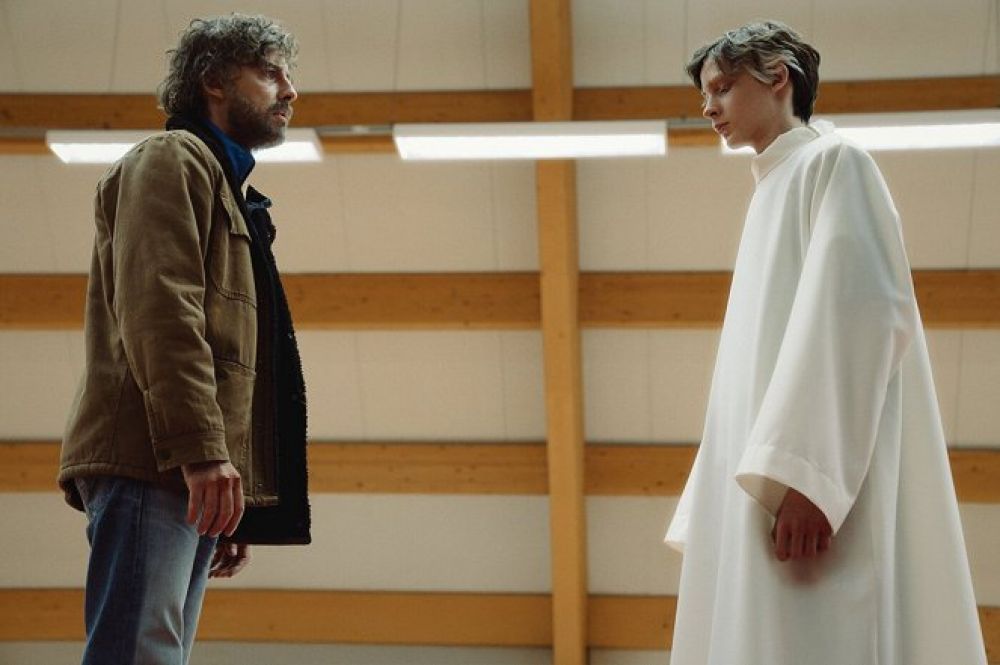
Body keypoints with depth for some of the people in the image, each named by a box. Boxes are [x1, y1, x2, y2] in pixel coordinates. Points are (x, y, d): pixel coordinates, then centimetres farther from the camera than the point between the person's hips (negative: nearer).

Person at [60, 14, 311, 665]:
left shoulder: (229, 192, 32)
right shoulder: (173, 158, 3)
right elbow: (156, 306, -13)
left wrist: (224, 483, 22)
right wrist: (201, 447, -22)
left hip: (192, 477, 9)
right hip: (151, 463, -9)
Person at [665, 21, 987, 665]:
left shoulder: (833, 163, 2)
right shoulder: (775, 191, 27)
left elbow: (861, 308, -14)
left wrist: (804, 473, -25)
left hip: (813, 481, -9)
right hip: (758, 487, 9)